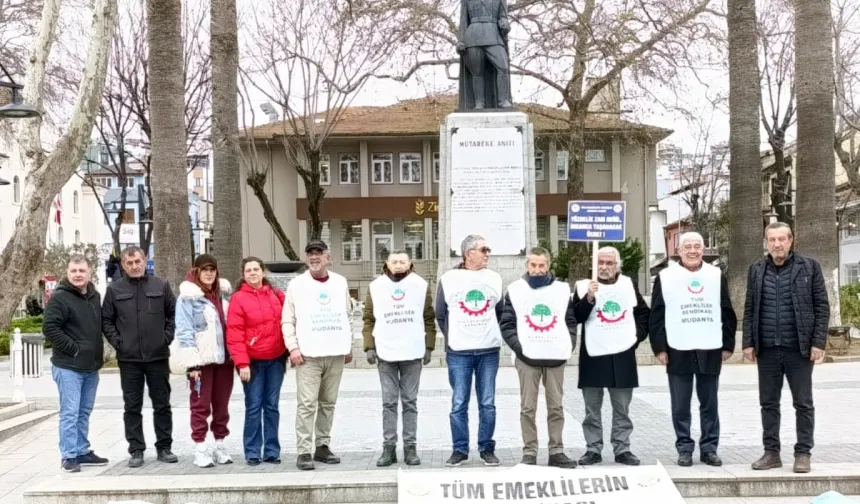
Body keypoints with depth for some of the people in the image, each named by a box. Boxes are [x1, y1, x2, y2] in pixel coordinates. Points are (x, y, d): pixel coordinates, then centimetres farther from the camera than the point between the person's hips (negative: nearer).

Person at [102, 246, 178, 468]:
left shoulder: (161, 286, 3)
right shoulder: (114, 289, 2)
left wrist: (167, 337, -2)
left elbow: (174, 314, 8)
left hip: (158, 356, 0)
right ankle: (136, 450, 13)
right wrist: (117, 342, -6)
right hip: (128, 358, 0)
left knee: (162, 405, 7)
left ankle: (164, 447, 17)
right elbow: (106, 320, 5)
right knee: (132, 407, 5)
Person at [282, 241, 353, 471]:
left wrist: (349, 346, 11)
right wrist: (293, 347, -11)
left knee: (328, 403, 10)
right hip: (308, 354, -3)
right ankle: (304, 452, -6)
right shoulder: (297, 284, 1)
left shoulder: (340, 282, 10)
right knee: (307, 404, -8)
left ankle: (323, 446, 19)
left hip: (336, 353, 4)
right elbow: (287, 320, -1)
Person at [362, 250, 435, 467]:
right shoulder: (376, 287, 4)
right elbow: (369, 319, 6)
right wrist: (369, 347, -2)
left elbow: (429, 319, 5)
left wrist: (429, 346, 1)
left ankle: (410, 447, 12)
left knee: (410, 402, 6)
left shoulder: (421, 285, 2)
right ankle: (388, 447, 9)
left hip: (413, 353, 0)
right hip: (385, 353, 0)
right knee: (389, 403, 5)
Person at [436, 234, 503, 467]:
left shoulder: (495, 278, 7)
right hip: (458, 352, -2)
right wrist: (452, 337, 9)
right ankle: (460, 449, 12)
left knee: (487, 403, 6)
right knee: (459, 404, 3)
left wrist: (491, 333, 9)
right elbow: (440, 314, 7)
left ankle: (487, 448, 15)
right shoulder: (448, 279, -1)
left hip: (489, 351, 2)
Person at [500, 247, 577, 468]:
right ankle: (529, 452, 7)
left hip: (556, 357, 2)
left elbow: (571, 321, 10)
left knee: (556, 406, 7)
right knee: (528, 407, 1)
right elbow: (506, 324, 1)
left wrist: (569, 345, -4)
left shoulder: (562, 290, 8)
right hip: (527, 358, -1)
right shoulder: (515, 290, 4)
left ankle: (557, 452, 14)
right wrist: (518, 346, -11)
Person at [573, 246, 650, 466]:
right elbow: (576, 317, -11)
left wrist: (638, 334, 5)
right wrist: (589, 298, -24)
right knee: (592, 409, 4)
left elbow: (644, 313, 17)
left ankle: (622, 449, 16)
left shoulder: (628, 284, 8)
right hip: (593, 355, -2)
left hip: (623, 355, 2)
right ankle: (593, 449, 12)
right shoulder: (584, 286, -2)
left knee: (622, 408, 9)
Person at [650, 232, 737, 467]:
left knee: (710, 405, 7)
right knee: (681, 406, 3)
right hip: (678, 351, -2)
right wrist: (659, 348, -5)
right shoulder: (665, 277, 0)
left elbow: (727, 313, 10)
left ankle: (709, 448, 15)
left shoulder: (717, 275, 7)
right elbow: (656, 316, 0)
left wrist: (728, 345, 5)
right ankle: (684, 448, 11)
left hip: (710, 351, 2)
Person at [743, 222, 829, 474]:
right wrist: (748, 342, 3)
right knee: (768, 403, 8)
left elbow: (822, 307, -1)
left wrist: (818, 342, -8)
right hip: (767, 349, 3)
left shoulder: (809, 266, 0)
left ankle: (803, 453, 13)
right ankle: (771, 452, 17)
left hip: (799, 348, -3)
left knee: (803, 404, 4)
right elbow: (749, 309, 10)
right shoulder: (756, 270, 7)